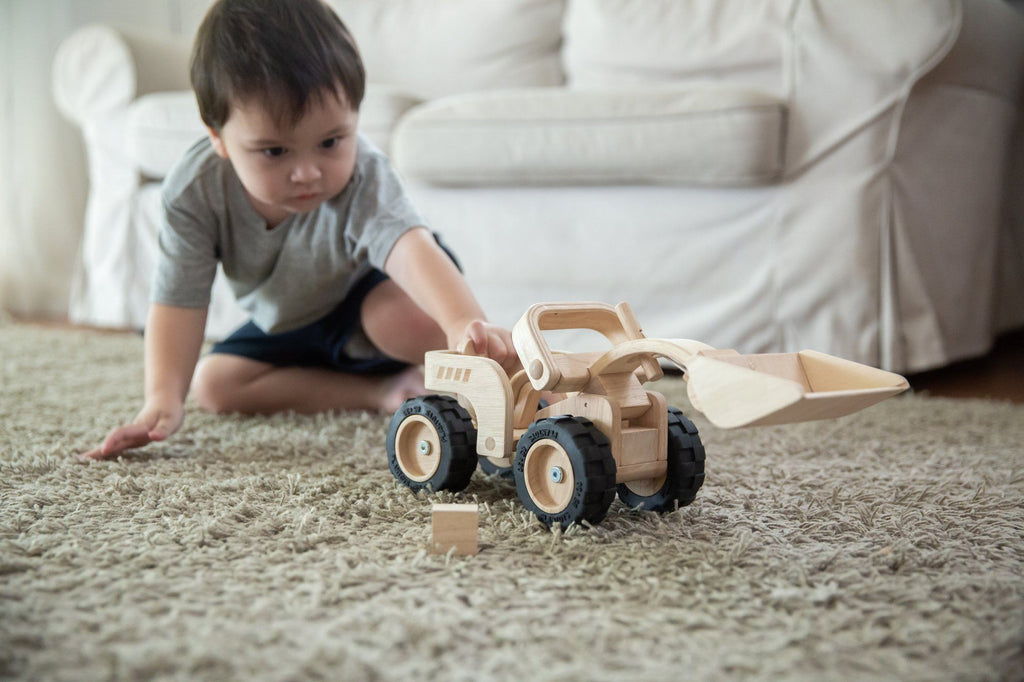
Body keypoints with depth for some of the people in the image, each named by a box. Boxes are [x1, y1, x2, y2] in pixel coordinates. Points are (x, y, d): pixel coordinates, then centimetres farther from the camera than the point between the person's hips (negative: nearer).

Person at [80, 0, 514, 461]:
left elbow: (409, 246, -56)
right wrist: (163, 400, -36)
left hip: (367, 296, -6)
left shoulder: (361, 177, -38)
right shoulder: (196, 190, -28)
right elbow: (178, 298, -24)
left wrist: (466, 325, -76)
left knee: (408, 317, -38)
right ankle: (382, 390, -10)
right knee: (213, 384, -5)